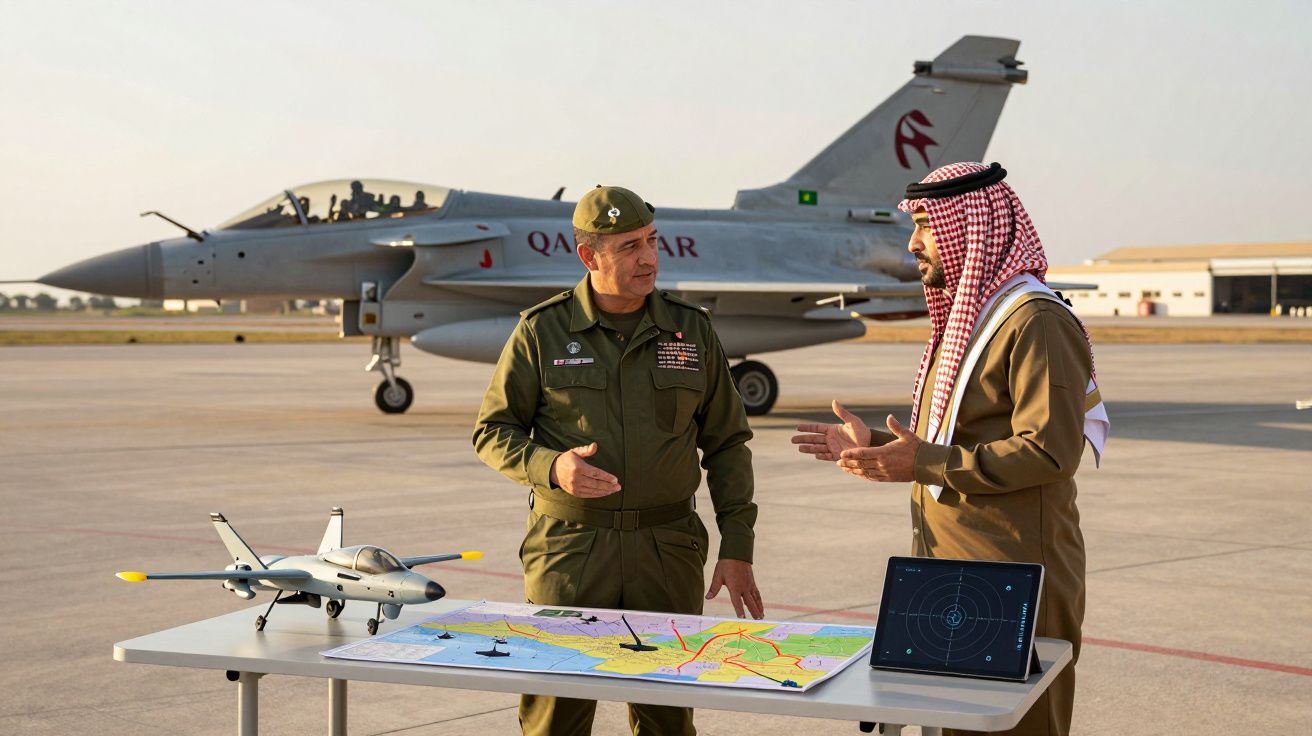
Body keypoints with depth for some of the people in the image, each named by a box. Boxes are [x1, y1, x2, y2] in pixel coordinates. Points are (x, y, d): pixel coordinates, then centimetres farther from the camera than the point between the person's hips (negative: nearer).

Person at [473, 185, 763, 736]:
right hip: (568, 546, -1)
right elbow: (493, 432, 4)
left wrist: (737, 550, 3)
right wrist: (551, 467, -17)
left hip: (667, 546, 2)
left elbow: (726, 443, 9)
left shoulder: (692, 330, 6)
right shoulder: (542, 331, 0)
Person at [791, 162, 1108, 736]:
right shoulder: (964, 317, 18)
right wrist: (872, 444, 13)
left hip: (1014, 586, -10)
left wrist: (924, 463, -24)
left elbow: (1050, 449, -24)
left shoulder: (1036, 322, -15)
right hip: (951, 578, 10)